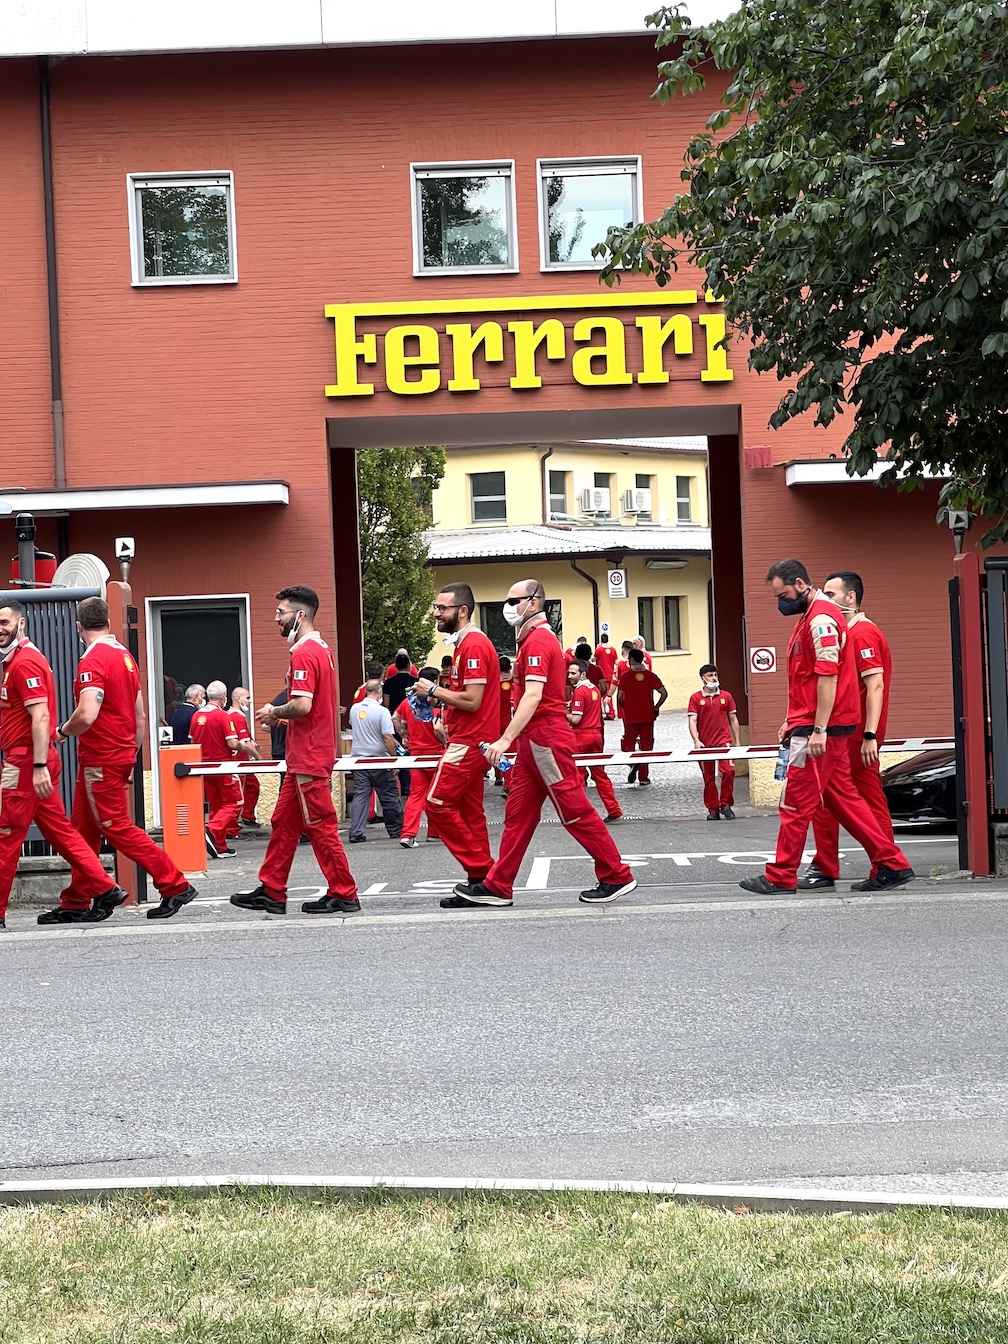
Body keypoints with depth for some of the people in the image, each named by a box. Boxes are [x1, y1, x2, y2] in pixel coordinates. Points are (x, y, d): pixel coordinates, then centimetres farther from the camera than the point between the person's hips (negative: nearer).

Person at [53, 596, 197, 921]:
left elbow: (86, 716, -29)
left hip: (100, 760, -9)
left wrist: (62, 732, -9)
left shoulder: (93, 660, -17)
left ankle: (175, 885, -6)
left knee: (116, 827, -5)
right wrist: (131, 760, 22)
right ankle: (76, 900, 21)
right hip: (120, 757, 9)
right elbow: (140, 717, 15)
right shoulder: (125, 656, 11)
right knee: (84, 829, 15)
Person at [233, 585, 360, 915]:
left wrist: (275, 711, -8)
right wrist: (280, 715, 12)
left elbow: (302, 705, -27)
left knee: (320, 826, -3)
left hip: (308, 759, -10)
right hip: (308, 756, 10)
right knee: (284, 823, 14)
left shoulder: (304, 654, -18)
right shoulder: (322, 649, 14)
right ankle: (271, 892, 19)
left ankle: (344, 894, 4)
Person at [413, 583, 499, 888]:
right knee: (469, 810, 10)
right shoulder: (466, 643, 17)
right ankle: (481, 879, 11)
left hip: (469, 741, -10)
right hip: (470, 739, 10)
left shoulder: (473, 646, -16)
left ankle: (480, 870, -7)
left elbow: (472, 700, -21)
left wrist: (434, 690, -11)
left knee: (438, 802, -9)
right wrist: (440, 700, 11)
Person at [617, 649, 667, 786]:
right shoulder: (650, 675, 0)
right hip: (648, 717, 2)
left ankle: (632, 763, -22)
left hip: (630, 717, -2)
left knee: (629, 744, 10)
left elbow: (619, 697, -10)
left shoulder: (625, 676, -5)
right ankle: (643, 778, 10)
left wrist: (625, 707, 9)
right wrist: (656, 707, 7)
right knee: (646, 746, 10)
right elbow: (664, 693, -6)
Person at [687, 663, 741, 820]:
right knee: (708, 778, 6)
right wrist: (696, 740, -15)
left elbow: (733, 720, 12)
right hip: (705, 744, 0)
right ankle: (713, 809, 15)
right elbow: (692, 721, -3)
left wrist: (736, 741, 9)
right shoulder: (696, 698, 2)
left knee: (729, 770, -18)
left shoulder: (726, 696, 7)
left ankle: (725, 804, -3)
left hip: (724, 741, 0)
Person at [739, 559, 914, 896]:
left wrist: (818, 730, -23)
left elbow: (827, 676, -21)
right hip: (811, 725, 11)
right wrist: (793, 721, 22)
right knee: (844, 798, 11)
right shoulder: (810, 617, 18)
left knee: (795, 803, -4)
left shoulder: (821, 619, -15)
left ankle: (781, 878, 3)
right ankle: (892, 865, 12)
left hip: (820, 729, -11)